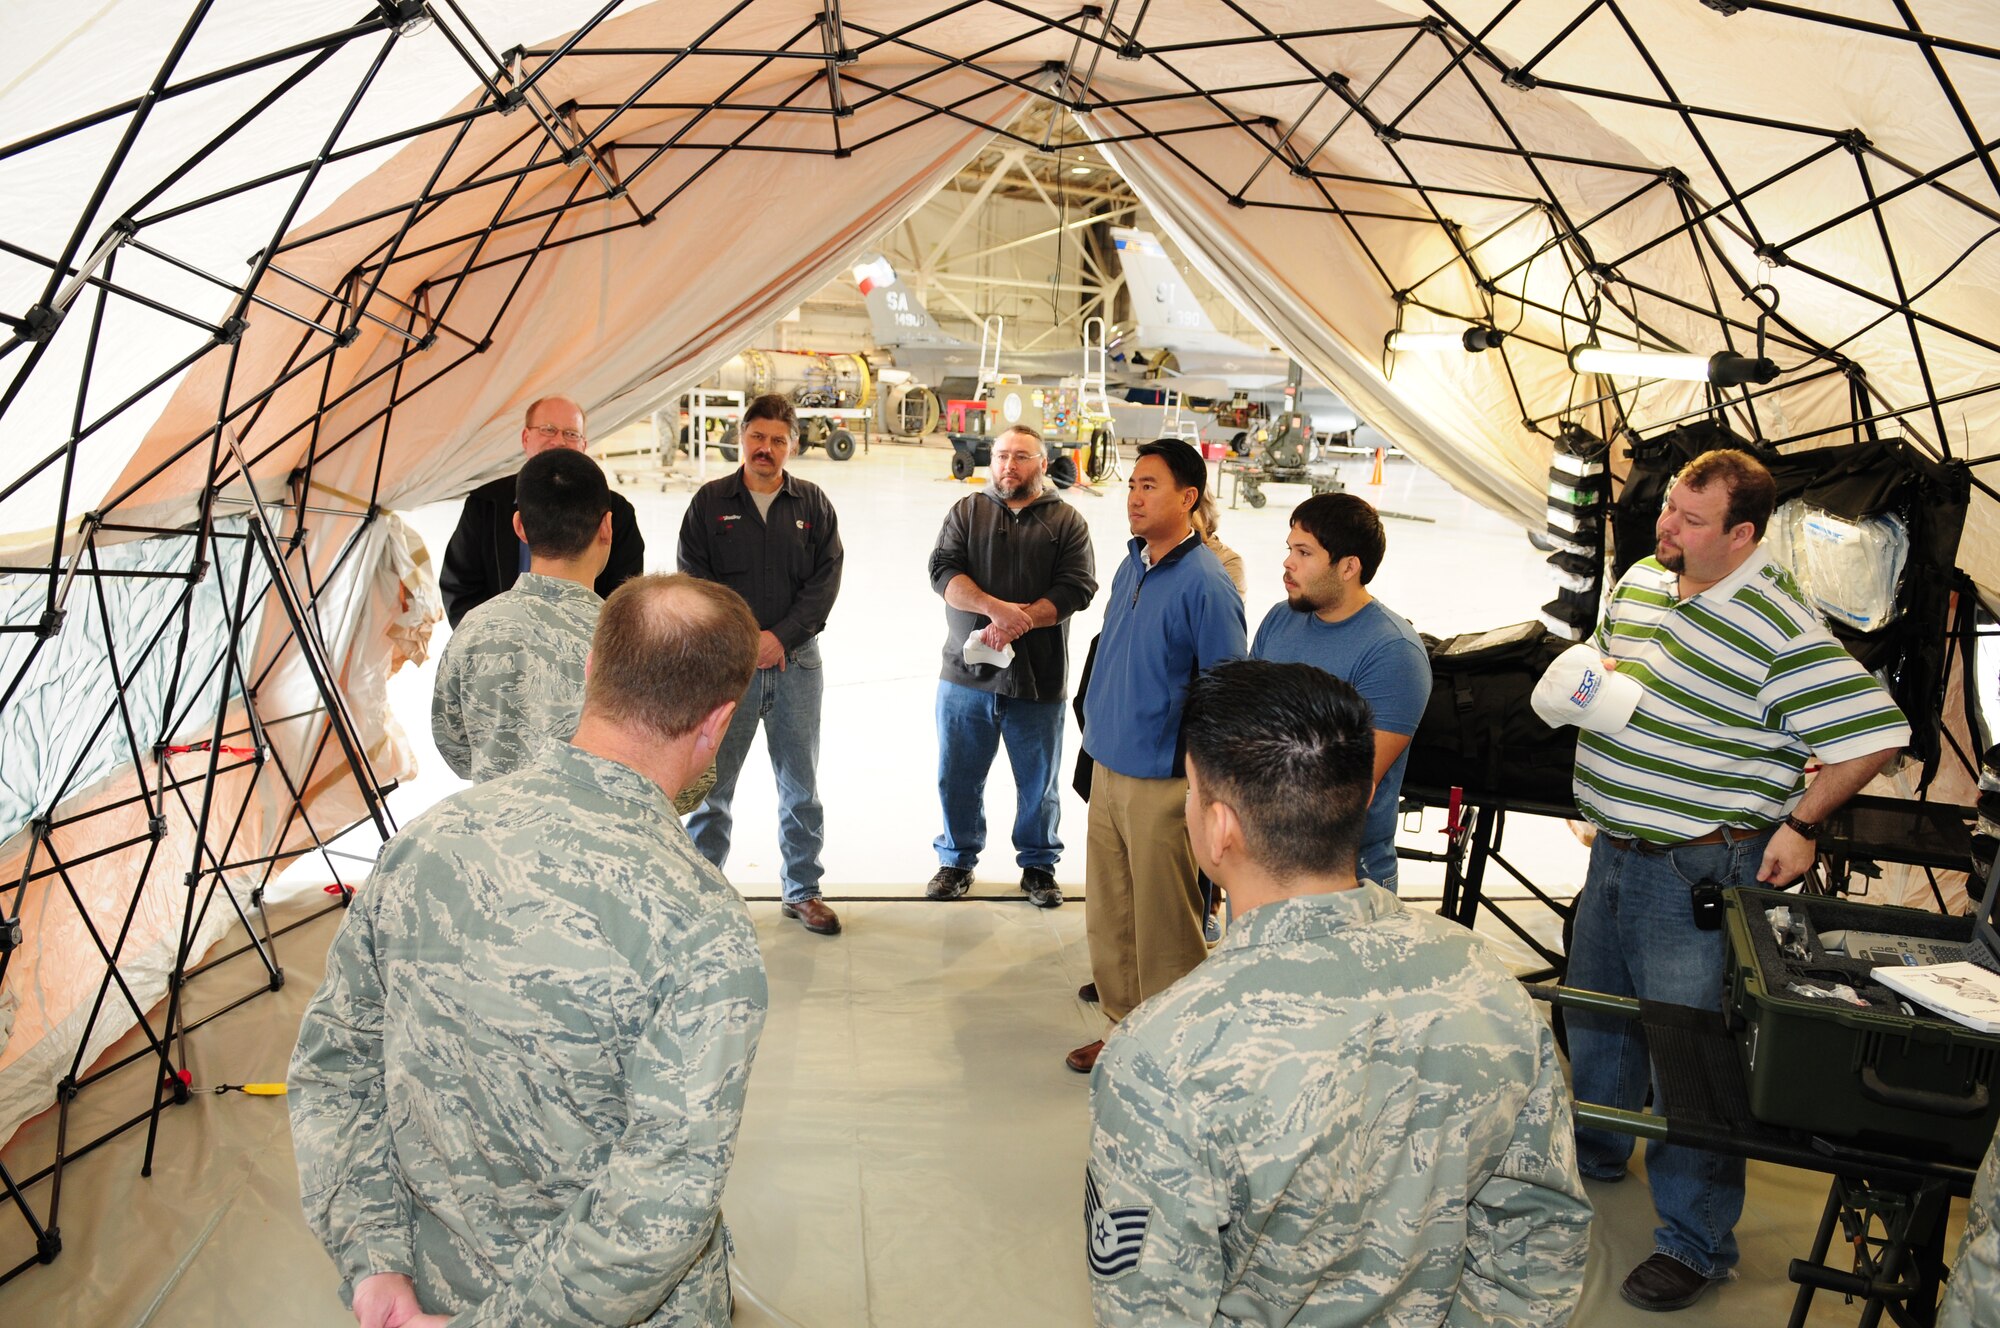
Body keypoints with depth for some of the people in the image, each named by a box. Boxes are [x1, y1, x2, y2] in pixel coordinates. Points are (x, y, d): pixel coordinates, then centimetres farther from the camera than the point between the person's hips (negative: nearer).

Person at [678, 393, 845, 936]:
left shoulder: (813, 504, 7)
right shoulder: (710, 502, 4)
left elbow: (826, 580, 1)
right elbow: (694, 579, -1)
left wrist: (781, 636, -11)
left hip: (796, 661, 1)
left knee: (801, 784, 8)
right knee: (712, 783, 3)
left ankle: (803, 890, 21)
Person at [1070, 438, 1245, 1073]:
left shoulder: (1206, 584, -16)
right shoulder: (1131, 566, 9)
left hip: (1162, 781, -8)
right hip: (1109, 769, 8)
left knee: (1164, 924, 4)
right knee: (1108, 913, 17)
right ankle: (1125, 1027, 33)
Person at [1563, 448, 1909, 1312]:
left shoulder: (1780, 628, -20)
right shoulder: (1640, 581, 5)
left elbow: (1871, 736, -18)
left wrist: (1800, 823, -12)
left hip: (1700, 871, -8)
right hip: (1615, 850, 8)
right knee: (1593, 1010, 23)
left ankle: (1696, 1241, 18)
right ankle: (1590, 1154, 47)